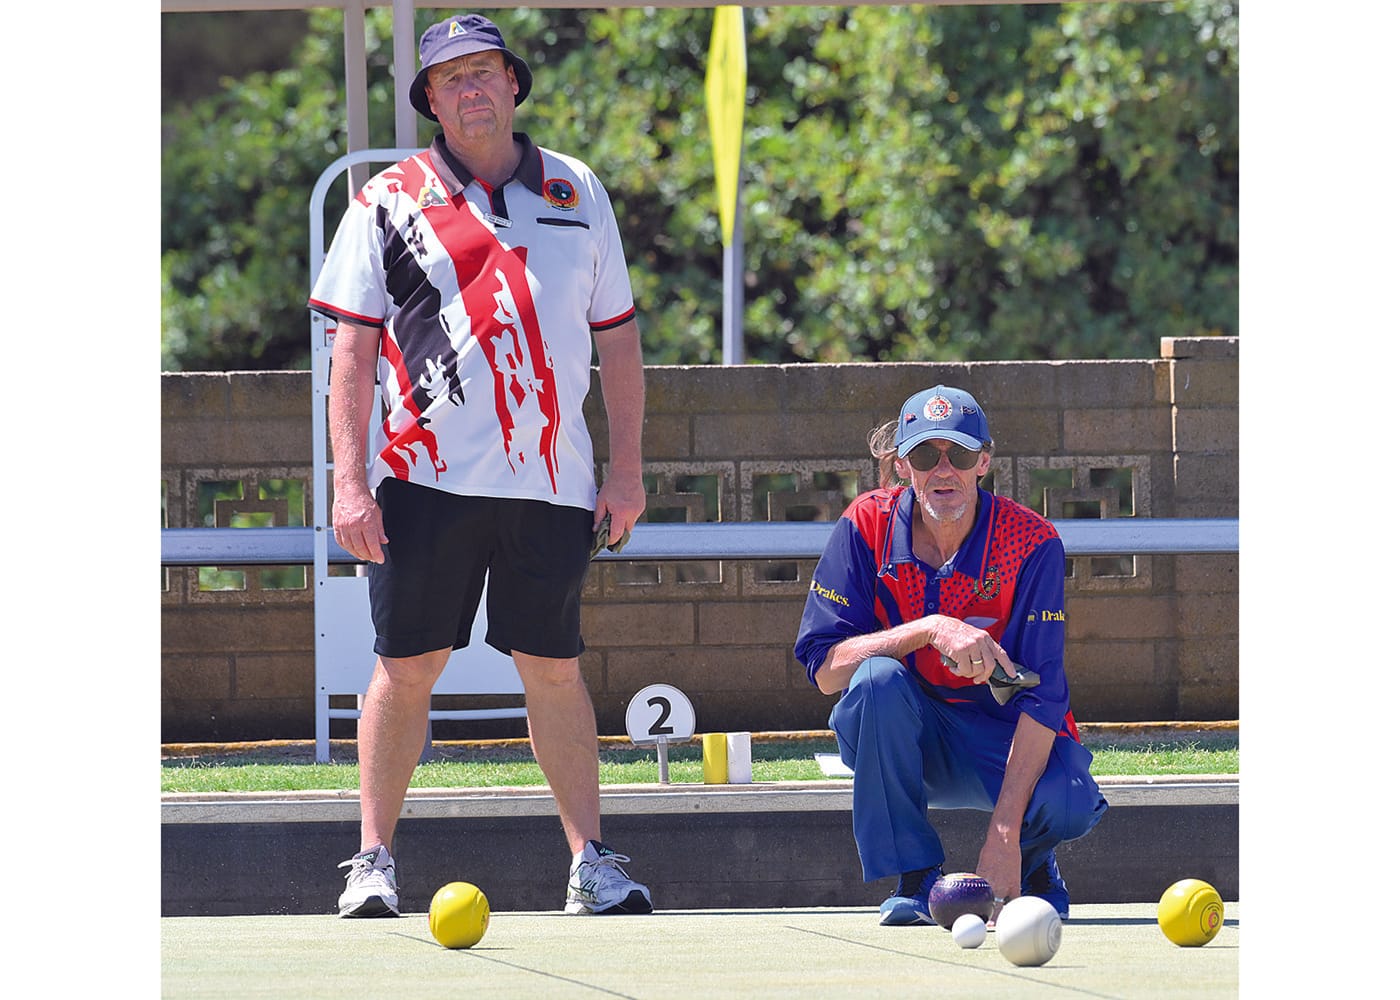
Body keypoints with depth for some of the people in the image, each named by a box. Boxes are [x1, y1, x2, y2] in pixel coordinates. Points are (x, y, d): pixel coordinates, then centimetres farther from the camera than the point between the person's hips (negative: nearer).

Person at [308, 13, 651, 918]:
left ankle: (591, 863, 7)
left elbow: (618, 336, 14)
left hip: (554, 481, 2)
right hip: (428, 473, -2)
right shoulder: (390, 201, 4)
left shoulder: (577, 192, 12)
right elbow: (353, 348, 1)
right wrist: (350, 484, -8)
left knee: (554, 670, 4)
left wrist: (628, 470, 7)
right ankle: (375, 861, 6)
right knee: (407, 667, -2)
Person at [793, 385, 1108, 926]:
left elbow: (1041, 695, -22)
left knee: (1068, 805, -34)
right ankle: (916, 881, -19)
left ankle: (1031, 864, 6)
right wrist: (930, 629, -34)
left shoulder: (1032, 542, -16)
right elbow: (824, 667, -18)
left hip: (1003, 736, -1)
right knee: (878, 678, -33)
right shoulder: (868, 526, -11)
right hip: (908, 738, 1)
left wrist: (1005, 832, -31)